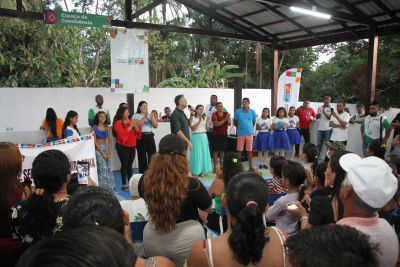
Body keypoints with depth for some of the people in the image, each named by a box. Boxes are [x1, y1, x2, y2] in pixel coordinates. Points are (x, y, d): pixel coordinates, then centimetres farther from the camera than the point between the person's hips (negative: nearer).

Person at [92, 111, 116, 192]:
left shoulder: (107, 128, 8)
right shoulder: (94, 128, -3)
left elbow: (109, 141, 8)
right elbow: (94, 142, -8)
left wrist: (109, 152, -2)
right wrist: (102, 152, -12)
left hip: (106, 148, 4)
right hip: (98, 149, -4)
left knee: (108, 168, 4)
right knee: (102, 169, -9)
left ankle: (110, 188, 11)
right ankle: (104, 188, -3)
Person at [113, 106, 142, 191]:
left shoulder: (130, 121, 7)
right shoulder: (118, 123, -9)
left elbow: (138, 131, 6)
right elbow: (123, 134, -20)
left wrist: (135, 125, -11)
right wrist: (130, 126, -19)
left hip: (132, 146, 5)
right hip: (122, 147, -5)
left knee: (130, 165, 10)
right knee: (124, 165, -2)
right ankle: (124, 185, 5)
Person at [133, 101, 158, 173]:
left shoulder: (150, 115, 15)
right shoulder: (136, 115, 2)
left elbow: (155, 126, 6)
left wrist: (152, 119, -11)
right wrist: (144, 117, -19)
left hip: (150, 136, 4)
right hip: (141, 137, -4)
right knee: (142, 156, -1)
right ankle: (143, 173, 10)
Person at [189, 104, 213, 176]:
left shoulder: (204, 118, 11)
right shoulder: (193, 118, -4)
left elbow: (206, 128, 11)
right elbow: (193, 128, -12)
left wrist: (207, 121, -3)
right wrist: (199, 121, -18)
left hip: (204, 137, 5)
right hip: (196, 137, -5)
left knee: (204, 153, 6)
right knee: (196, 153, -3)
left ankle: (202, 170, 16)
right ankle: (196, 171, 5)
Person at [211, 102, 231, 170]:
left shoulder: (226, 114, 6)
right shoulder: (214, 114, -7)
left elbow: (229, 124, -1)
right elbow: (216, 124, -19)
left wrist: (228, 119, -21)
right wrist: (225, 119, -26)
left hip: (224, 134, 4)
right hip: (216, 135, -4)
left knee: (222, 151, 7)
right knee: (216, 151, -3)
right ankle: (215, 167, 1)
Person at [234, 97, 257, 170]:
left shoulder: (252, 112, 0)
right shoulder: (238, 111, -5)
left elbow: (253, 122, 13)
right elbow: (235, 122, 6)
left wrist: (250, 128, 10)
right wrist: (240, 127, 8)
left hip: (250, 133, 1)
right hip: (241, 134, -1)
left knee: (249, 151, 7)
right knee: (239, 151, 4)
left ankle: (250, 166, 16)